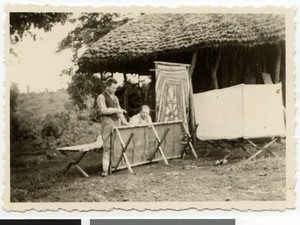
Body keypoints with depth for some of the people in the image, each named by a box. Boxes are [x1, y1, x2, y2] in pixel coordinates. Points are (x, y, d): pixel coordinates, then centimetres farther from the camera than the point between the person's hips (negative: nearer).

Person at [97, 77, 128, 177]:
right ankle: (105, 169, -12)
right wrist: (116, 109, -15)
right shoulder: (101, 97, -1)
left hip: (117, 122, 7)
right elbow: (103, 110, -17)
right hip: (107, 122, -7)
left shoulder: (115, 97, 20)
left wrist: (125, 122, 13)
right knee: (107, 146, -11)